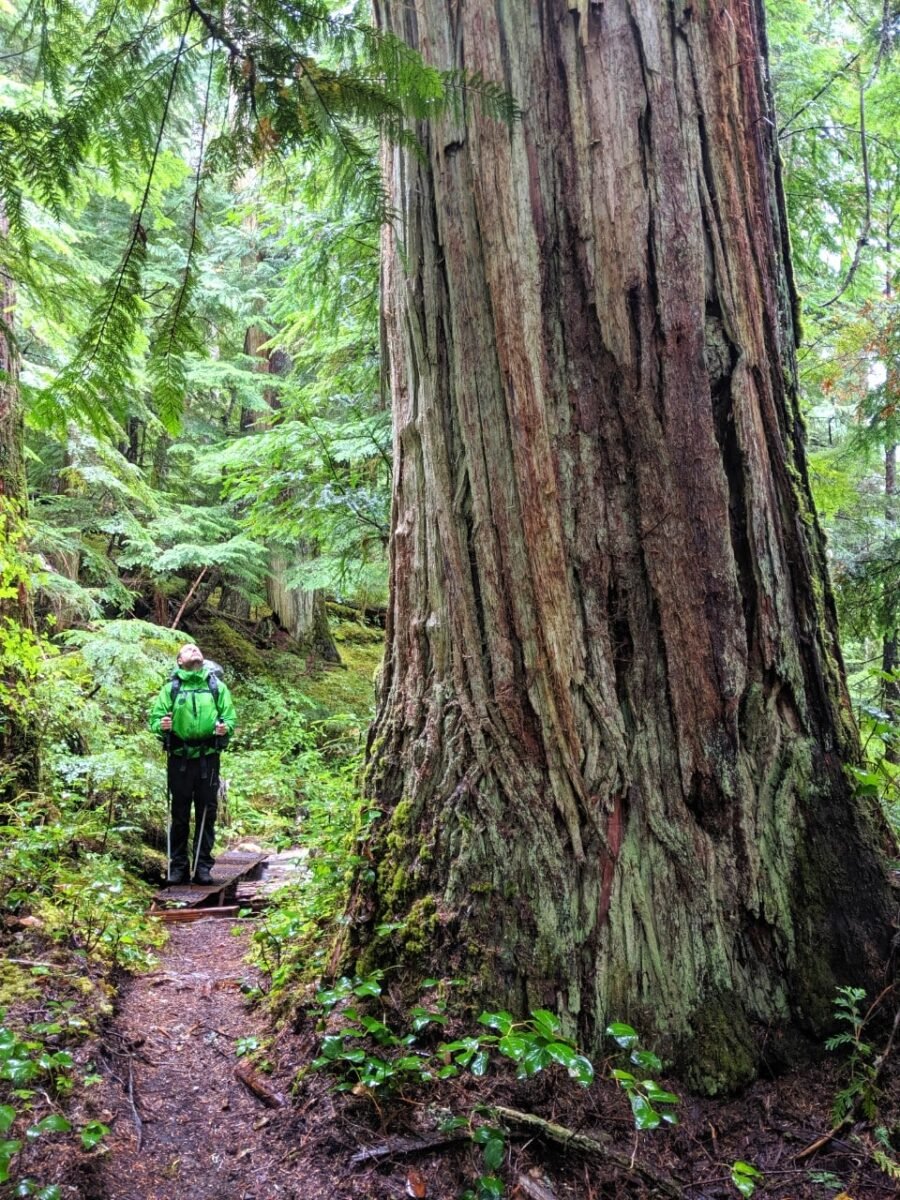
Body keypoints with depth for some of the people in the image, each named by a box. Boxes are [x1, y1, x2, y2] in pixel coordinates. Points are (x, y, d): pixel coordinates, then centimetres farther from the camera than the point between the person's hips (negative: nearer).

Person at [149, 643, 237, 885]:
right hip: (179, 758, -1)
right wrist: (161, 725, -18)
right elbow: (155, 717, 3)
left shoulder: (217, 687, 10)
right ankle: (178, 866, 14)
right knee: (180, 814, 6)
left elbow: (230, 717, 8)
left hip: (208, 758, 1)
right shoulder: (171, 688, 8)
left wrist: (225, 727, -13)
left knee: (206, 813, 4)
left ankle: (203, 865, 12)